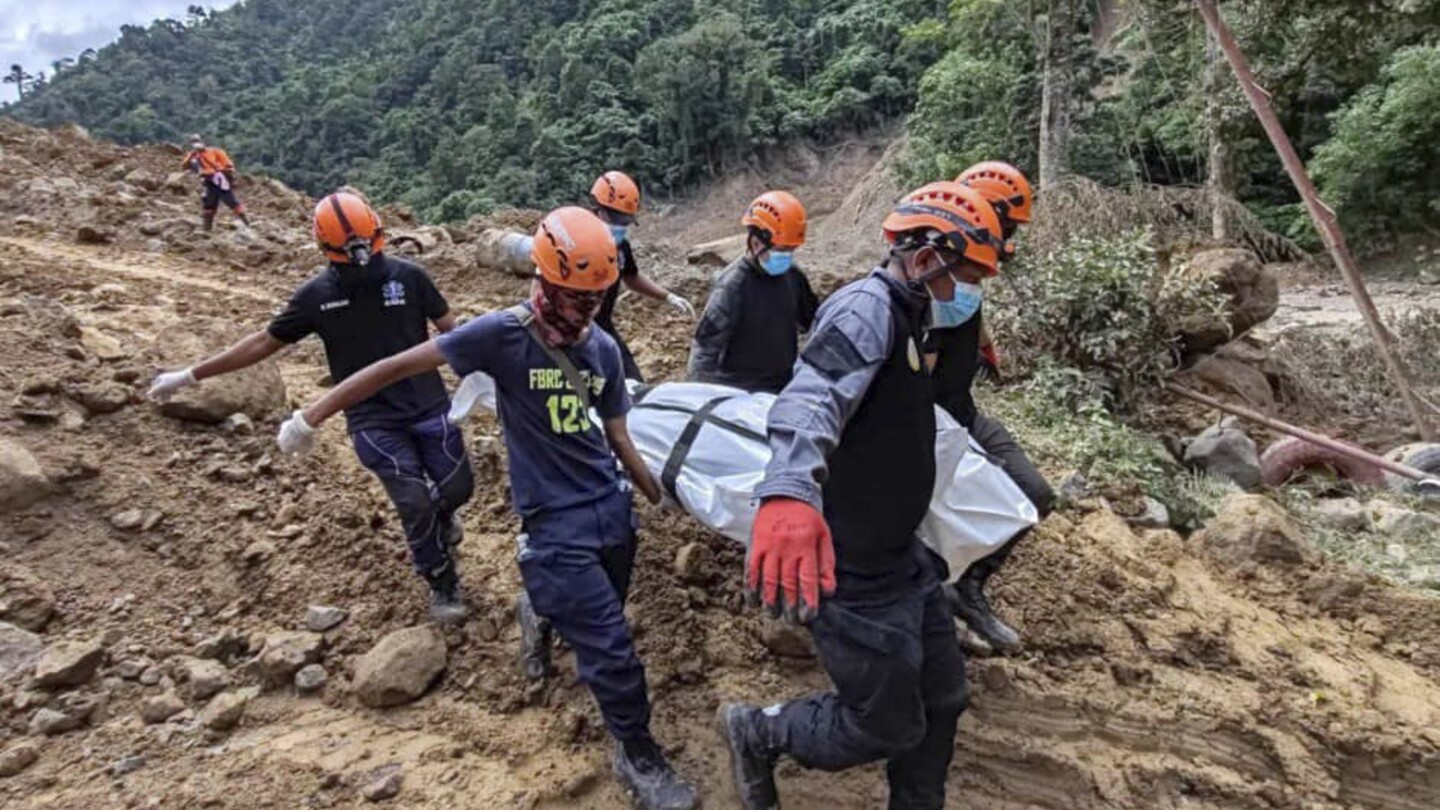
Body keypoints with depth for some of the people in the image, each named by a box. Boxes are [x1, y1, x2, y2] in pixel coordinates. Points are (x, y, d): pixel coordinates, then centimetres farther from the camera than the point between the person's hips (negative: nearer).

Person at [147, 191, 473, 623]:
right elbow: (263, 342, 5)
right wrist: (190, 375, 6)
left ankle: (441, 516, 44)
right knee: (414, 502, -8)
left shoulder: (408, 276, -5)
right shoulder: (316, 295, -4)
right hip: (373, 421, -1)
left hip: (429, 407, 1)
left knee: (458, 486, 4)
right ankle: (442, 584, 16)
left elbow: (449, 328, 2)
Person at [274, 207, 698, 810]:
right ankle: (639, 757, 20)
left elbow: (617, 437, 10)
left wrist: (661, 499, 14)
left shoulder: (604, 348, 1)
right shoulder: (503, 334, -15)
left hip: (612, 511, 6)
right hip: (555, 525, -6)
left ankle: (544, 608, 55)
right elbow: (399, 367, -10)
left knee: (593, 626, 21)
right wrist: (312, 417, -5)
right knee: (611, 649, -3)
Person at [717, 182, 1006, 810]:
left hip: (898, 556, 10)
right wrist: (788, 492, -60)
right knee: (889, 726, 5)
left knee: (942, 698, 19)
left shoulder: (901, 314, 12)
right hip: (851, 569, -10)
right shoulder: (867, 308, -21)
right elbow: (810, 398, -43)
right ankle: (758, 733, 27)